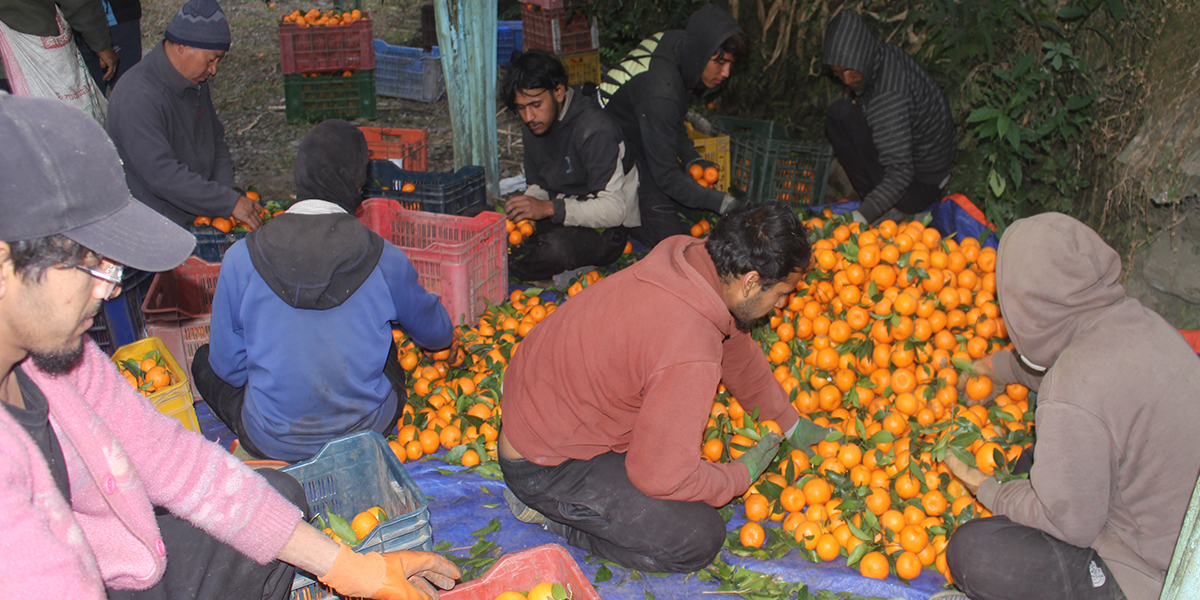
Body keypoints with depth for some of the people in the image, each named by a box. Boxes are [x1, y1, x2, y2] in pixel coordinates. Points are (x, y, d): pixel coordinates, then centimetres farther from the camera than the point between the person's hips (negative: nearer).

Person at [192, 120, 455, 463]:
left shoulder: (241, 259, -15)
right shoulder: (385, 260, -13)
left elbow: (229, 366, -5)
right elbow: (438, 334, 6)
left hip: (272, 443, -1)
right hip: (368, 430, 1)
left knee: (205, 360, 26)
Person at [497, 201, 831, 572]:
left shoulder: (690, 257, -6)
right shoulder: (691, 357, -33)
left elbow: (740, 353, 13)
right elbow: (662, 477, -23)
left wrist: (791, 425, 24)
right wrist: (741, 476, -5)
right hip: (540, 464, -9)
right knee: (698, 539, -8)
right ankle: (551, 509, 1)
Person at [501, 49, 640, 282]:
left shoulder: (595, 129, -22)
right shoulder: (533, 129, 3)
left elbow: (614, 209, -26)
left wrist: (549, 209, -33)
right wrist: (525, 211, -10)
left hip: (605, 231, -8)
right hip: (560, 220, 8)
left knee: (557, 246, -39)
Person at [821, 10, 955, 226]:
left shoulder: (887, 97, -31)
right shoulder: (888, 53, -4)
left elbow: (900, 172, -35)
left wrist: (860, 217, -41)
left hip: (919, 188, -10)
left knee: (840, 114, -19)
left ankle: (892, 208, -11)